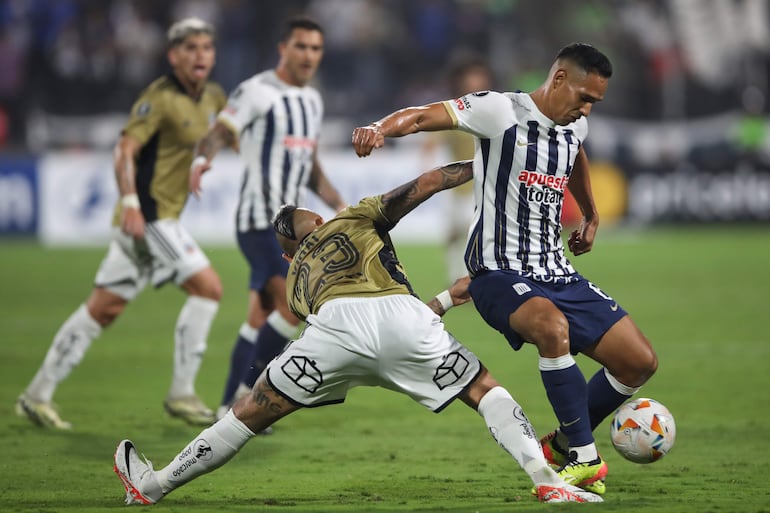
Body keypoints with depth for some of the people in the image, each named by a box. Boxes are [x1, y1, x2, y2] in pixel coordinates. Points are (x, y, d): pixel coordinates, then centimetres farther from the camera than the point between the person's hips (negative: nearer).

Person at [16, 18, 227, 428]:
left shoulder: (212, 97, 12)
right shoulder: (160, 98, -13)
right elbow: (125, 149, -21)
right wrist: (130, 202, -33)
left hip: (163, 216, 9)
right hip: (147, 214, -9)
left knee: (104, 307, 10)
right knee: (207, 287, -14)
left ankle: (38, 395, 15)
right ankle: (181, 393, -8)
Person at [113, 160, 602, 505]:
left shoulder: (296, 284, 38)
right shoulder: (356, 218, 35)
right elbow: (426, 183, 23)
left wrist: (447, 298, 45)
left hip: (336, 326, 1)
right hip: (403, 316, -1)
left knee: (250, 413, 12)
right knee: (485, 390, 18)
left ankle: (154, 486, 18)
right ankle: (547, 479, 1)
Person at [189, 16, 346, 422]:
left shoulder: (312, 100, 16)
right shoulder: (257, 92, -9)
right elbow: (219, 133, -21)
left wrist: (339, 206, 23)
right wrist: (201, 159, -41)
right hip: (261, 220, -8)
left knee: (261, 319, 10)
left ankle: (230, 408, 16)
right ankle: (247, 389, -10)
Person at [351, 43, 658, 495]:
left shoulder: (575, 126, 11)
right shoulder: (502, 111, -11)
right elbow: (423, 116, -21)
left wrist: (591, 216, 46)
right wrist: (380, 129, -41)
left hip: (558, 274, 8)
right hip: (500, 272, -8)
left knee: (640, 361, 0)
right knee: (553, 325, -39)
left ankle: (565, 445, 20)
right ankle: (586, 459, -26)